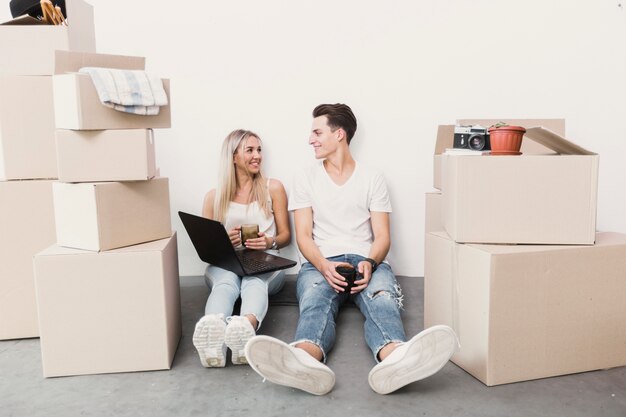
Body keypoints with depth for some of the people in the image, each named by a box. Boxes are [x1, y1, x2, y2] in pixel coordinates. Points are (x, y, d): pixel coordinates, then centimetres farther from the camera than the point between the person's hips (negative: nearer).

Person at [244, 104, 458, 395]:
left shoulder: (372, 179, 14)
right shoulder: (306, 180, 14)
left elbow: (382, 236, 7)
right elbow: (303, 235, 5)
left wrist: (370, 263, -18)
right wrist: (325, 266, -18)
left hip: (365, 261, 0)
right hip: (320, 263, 0)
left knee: (383, 297, -35)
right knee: (315, 302, -36)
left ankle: (393, 360, -68)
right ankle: (306, 361, -69)